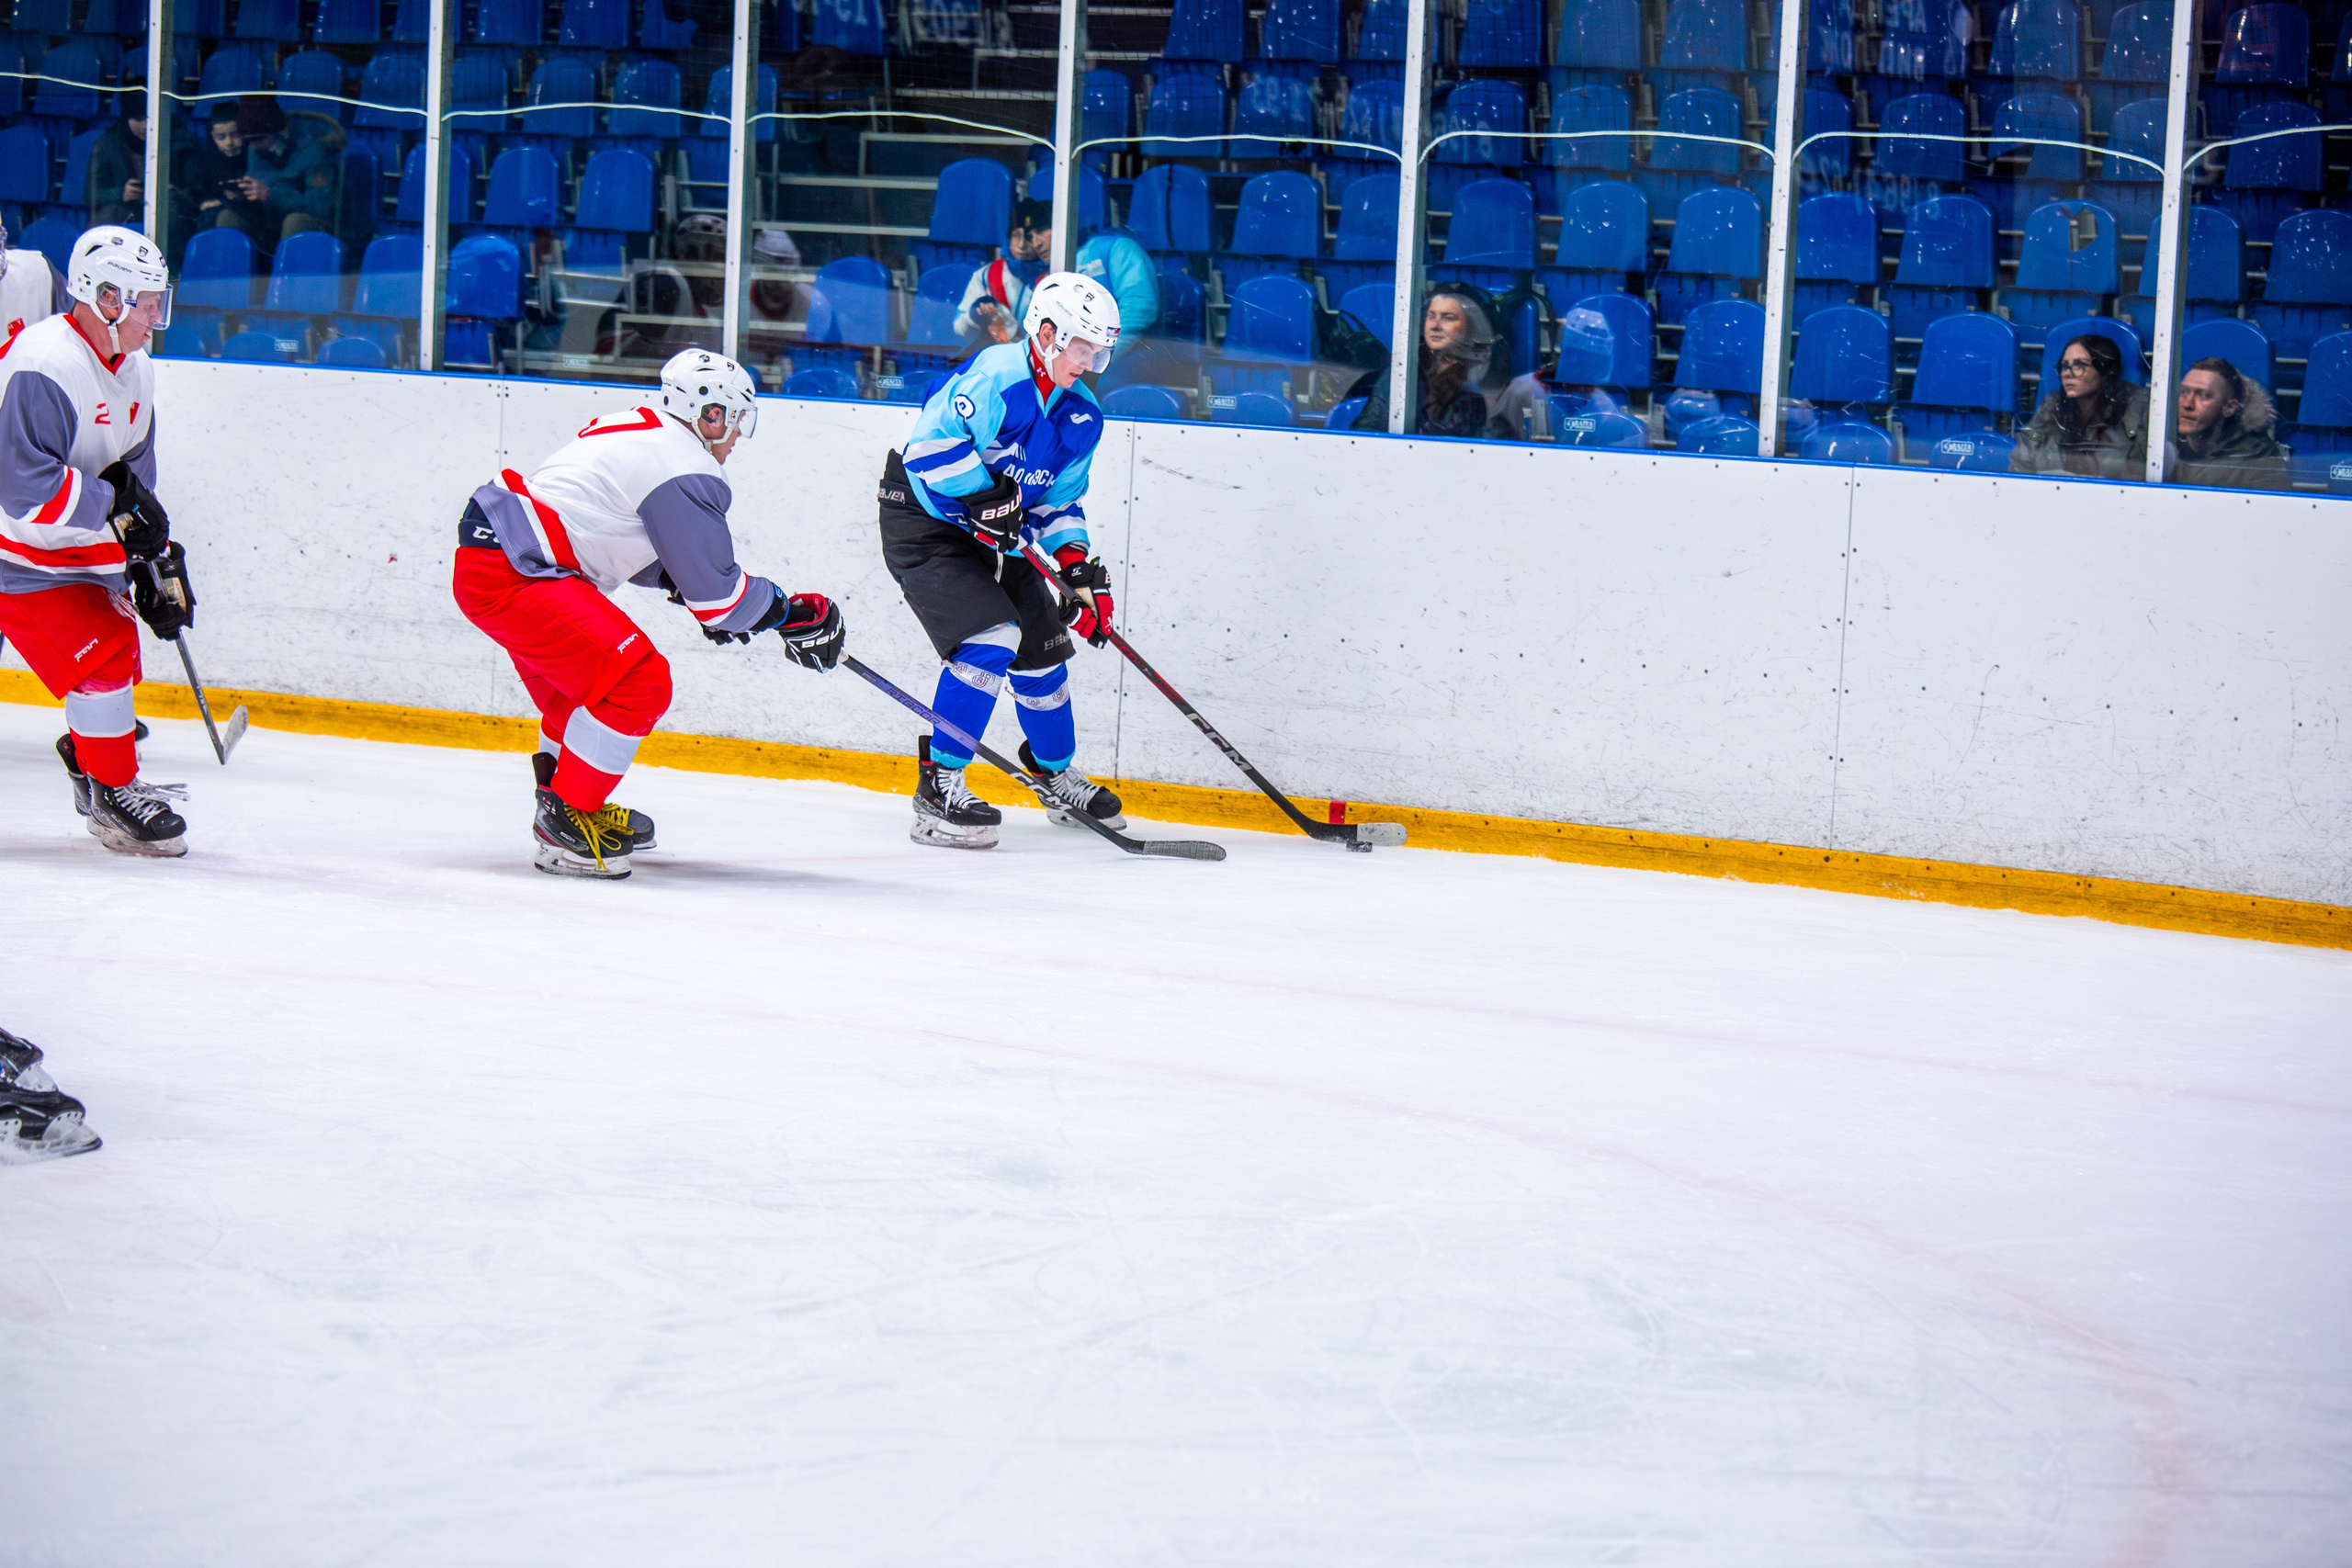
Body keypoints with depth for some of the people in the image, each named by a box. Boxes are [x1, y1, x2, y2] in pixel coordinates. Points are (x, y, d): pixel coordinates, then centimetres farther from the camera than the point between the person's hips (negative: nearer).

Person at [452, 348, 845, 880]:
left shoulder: (636, 428, 17)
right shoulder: (685, 471, -13)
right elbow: (717, 593, -11)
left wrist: (684, 582, 24)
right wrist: (795, 614, 1)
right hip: (506, 577, -11)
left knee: (588, 673, 27)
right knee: (638, 682, -13)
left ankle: (566, 796, 38)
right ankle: (562, 824, -6)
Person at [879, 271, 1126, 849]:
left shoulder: (1082, 416, 4)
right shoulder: (997, 377, -24)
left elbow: (1059, 502, 10)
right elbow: (930, 443, -31)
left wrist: (1078, 565, -4)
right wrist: (986, 494, -32)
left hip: (991, 539, 9)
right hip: (924, 528, -9)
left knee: (1043, 645, 12)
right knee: (991, 635, -23)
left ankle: (1056, 773, 35)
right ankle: (939, 784, -17)